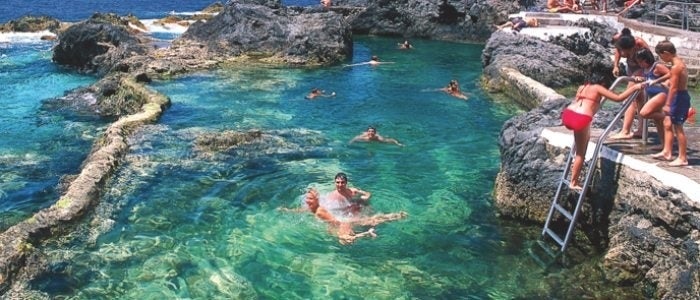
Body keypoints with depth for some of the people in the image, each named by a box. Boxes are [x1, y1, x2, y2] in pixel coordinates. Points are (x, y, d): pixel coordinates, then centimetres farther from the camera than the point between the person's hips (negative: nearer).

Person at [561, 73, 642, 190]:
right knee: (580, 154, 7)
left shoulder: (582, 87, 26)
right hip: (581, 119, -6)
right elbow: (618, 98, 8)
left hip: (567, 115, 6)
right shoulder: (597, 88, 10)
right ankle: (574, 183, 11)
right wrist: (634, 87, 18)